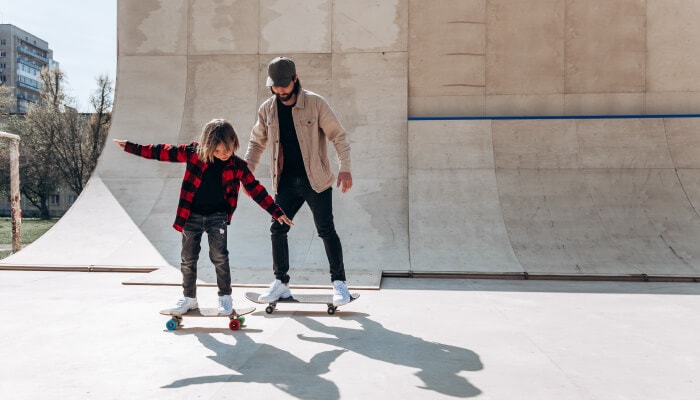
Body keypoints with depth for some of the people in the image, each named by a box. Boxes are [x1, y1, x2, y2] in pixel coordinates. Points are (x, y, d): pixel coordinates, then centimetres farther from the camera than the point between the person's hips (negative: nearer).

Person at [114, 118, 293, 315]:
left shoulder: (237, 166, -7)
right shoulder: (194, 152, -8)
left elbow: (256, 189, -1)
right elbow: (164, 152, -2)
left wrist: (277, 212, -2)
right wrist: (131, 147, 0)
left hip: (217, 216, -1)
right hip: (192, 216, 1)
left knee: (219, 256, -8)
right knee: (188, 258, 8)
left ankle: (225, 296, 11)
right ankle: (189, 297, 26)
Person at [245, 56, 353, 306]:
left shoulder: (315, 103, -9)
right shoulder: (267, 110, 3)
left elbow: (338, 135, -7)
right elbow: (257, 142, 15)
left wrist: (345, 168, -17)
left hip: (316, 180, -4)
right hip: (286, 181, 4)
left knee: (326, 230, -2)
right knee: (277, 229, 5)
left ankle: (339, 282, 10)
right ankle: (281, 282, 20)